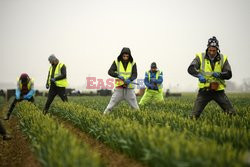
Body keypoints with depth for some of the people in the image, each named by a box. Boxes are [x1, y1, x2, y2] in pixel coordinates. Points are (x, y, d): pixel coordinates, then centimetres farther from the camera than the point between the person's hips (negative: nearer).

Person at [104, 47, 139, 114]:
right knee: (112, 103, -3)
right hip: (119, 87, -1)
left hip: (129, 88, 1)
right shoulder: (116, 62, -1)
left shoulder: (133, 63, 1)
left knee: (135, 105, 2)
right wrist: (118, 76, -25)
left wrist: (129, 79, -27)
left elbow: (135, 74, -7)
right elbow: (110, 72, -8)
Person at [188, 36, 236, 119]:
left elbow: (229, 74, -1)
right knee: (194, 115, -8)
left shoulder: (223, 59, 3)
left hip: (218, 90, 1)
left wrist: (219, 74, -20)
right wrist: (199, 75, -33)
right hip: (204, 90, -1)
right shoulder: (200, 57, -2)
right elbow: (191, 69, -15)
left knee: (232, 113, -2)